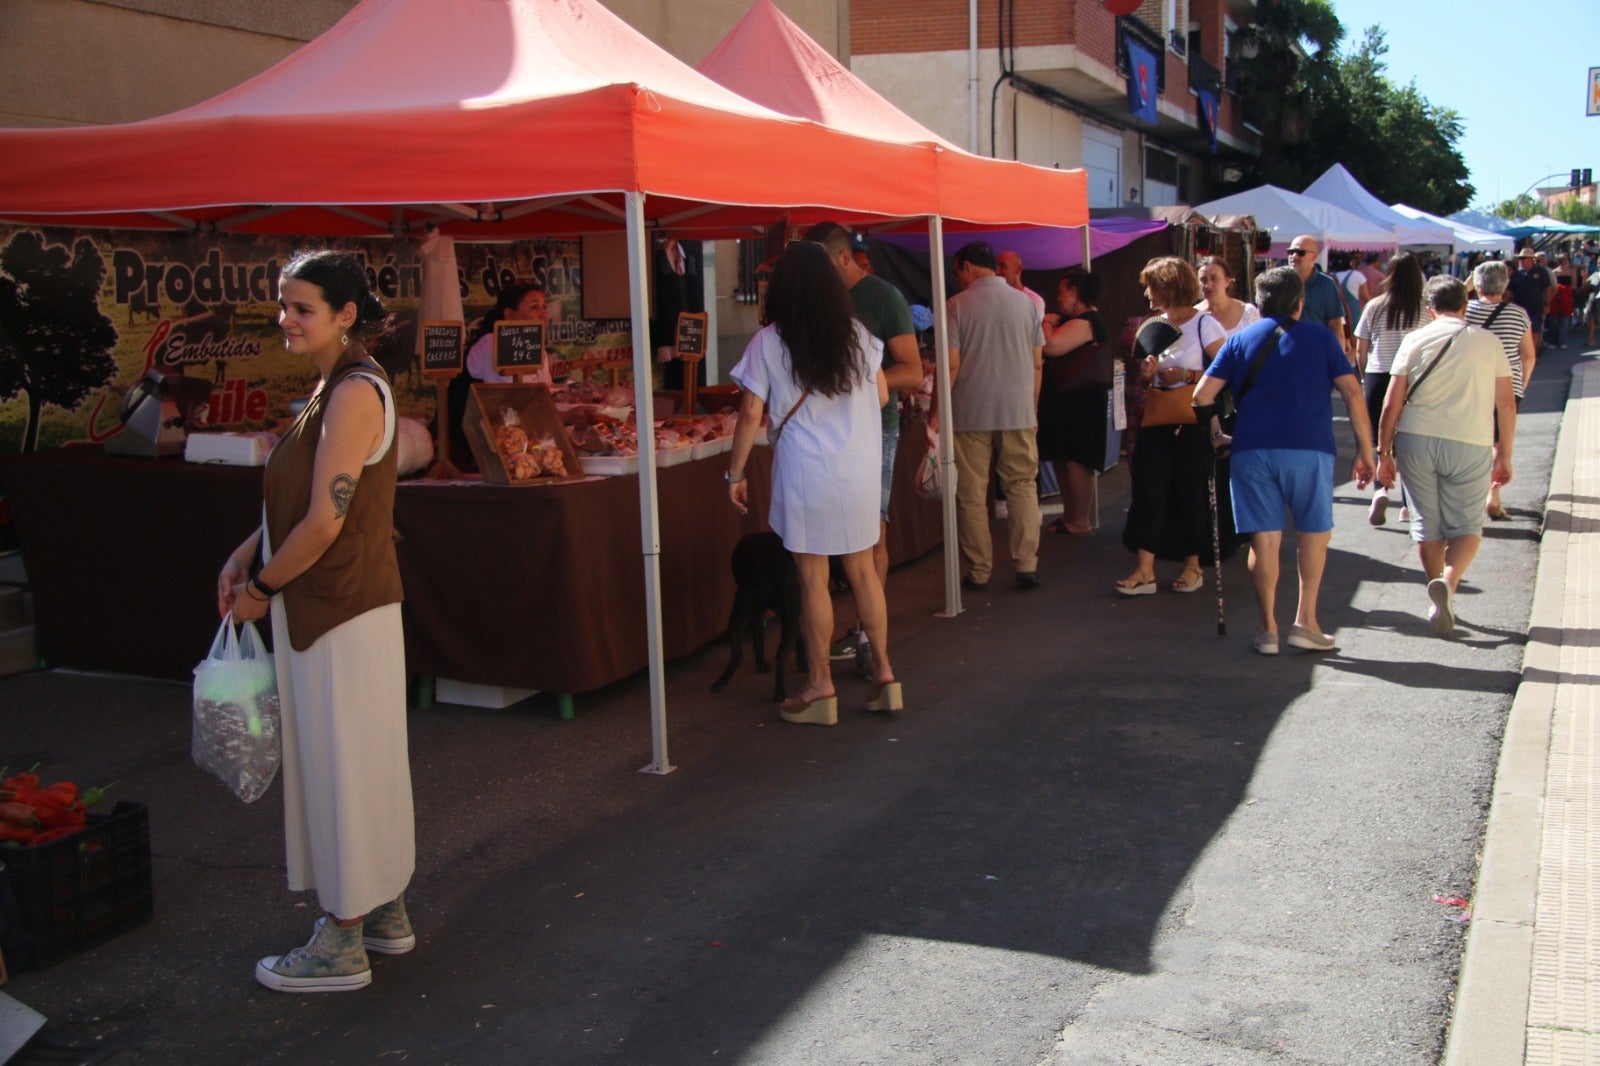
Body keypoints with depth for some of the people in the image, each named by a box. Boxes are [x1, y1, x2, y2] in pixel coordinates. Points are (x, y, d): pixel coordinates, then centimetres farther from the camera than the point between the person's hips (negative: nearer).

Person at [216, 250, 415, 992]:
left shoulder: (355, 394, -19)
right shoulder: (334, 388, 12)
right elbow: (299, 498, 20)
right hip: (326, 605, 10)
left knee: (345, 764, 1)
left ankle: (343, 946, 13)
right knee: (355, 760, 17)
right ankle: (384, 912, 31)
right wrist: (247, 556, 9)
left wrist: (261, 588, -10)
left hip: (342, 608, -10)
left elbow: (324, 521, -22)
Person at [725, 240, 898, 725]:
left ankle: (820, 687, 10)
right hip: (859, 470, 4)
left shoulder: (768, 343, -7)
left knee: (813, 579, 3)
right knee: (862, 570, 14)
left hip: (804, 473, -3)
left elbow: (751, 413, -7)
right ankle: (883, 672, 18)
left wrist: (736, 472, 1)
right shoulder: (858, 335, 3)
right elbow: (881, 396, 11)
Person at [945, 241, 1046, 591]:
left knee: (972, 495, 5)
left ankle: (979, 572, 8)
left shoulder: (958, 305, -4)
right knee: (1022, 486, 10)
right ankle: (1027, 565, 2)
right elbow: (1037, 363, 8)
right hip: (1018, 411, 3)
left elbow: (952, 365, -9)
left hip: (970, 414, -3)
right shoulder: (1025, 303, 7)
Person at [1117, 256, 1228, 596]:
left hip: (1192, 422, -6)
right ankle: (1145, 569, -4)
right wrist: (1148, 372, -1)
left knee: (1190, 492, 3)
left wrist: (1187, 375, -17)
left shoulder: (1204, 324, -8)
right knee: (1148, 490, -3)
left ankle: (1193, 565, 18)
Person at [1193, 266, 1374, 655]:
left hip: (1251, 448, 2)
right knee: (1314, 532, 13)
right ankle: (1305, 620, 8)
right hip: (1308, 448, -1)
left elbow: (1202, 396, 4)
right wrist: (1365, 451, 5)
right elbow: (1352, 393, 1)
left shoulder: (1240, 340, 12)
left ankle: (1268, 628, 7)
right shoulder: (1319, 338, 9)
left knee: (1264, 539, 5)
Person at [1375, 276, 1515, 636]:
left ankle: (1438, 598, 21)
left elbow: (1392, 404, 2)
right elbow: (1506, 404, 6)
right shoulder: (1488, 342, 8)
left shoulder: (1415, 340, 6)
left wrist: (1383, 452, 8)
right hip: (1470, 445, -1)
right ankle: (1448, 582, -19)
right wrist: (1504, 455, 14)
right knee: (1466, 526, 7)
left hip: (1416, 441, 1)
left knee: (1428, 525, 14)